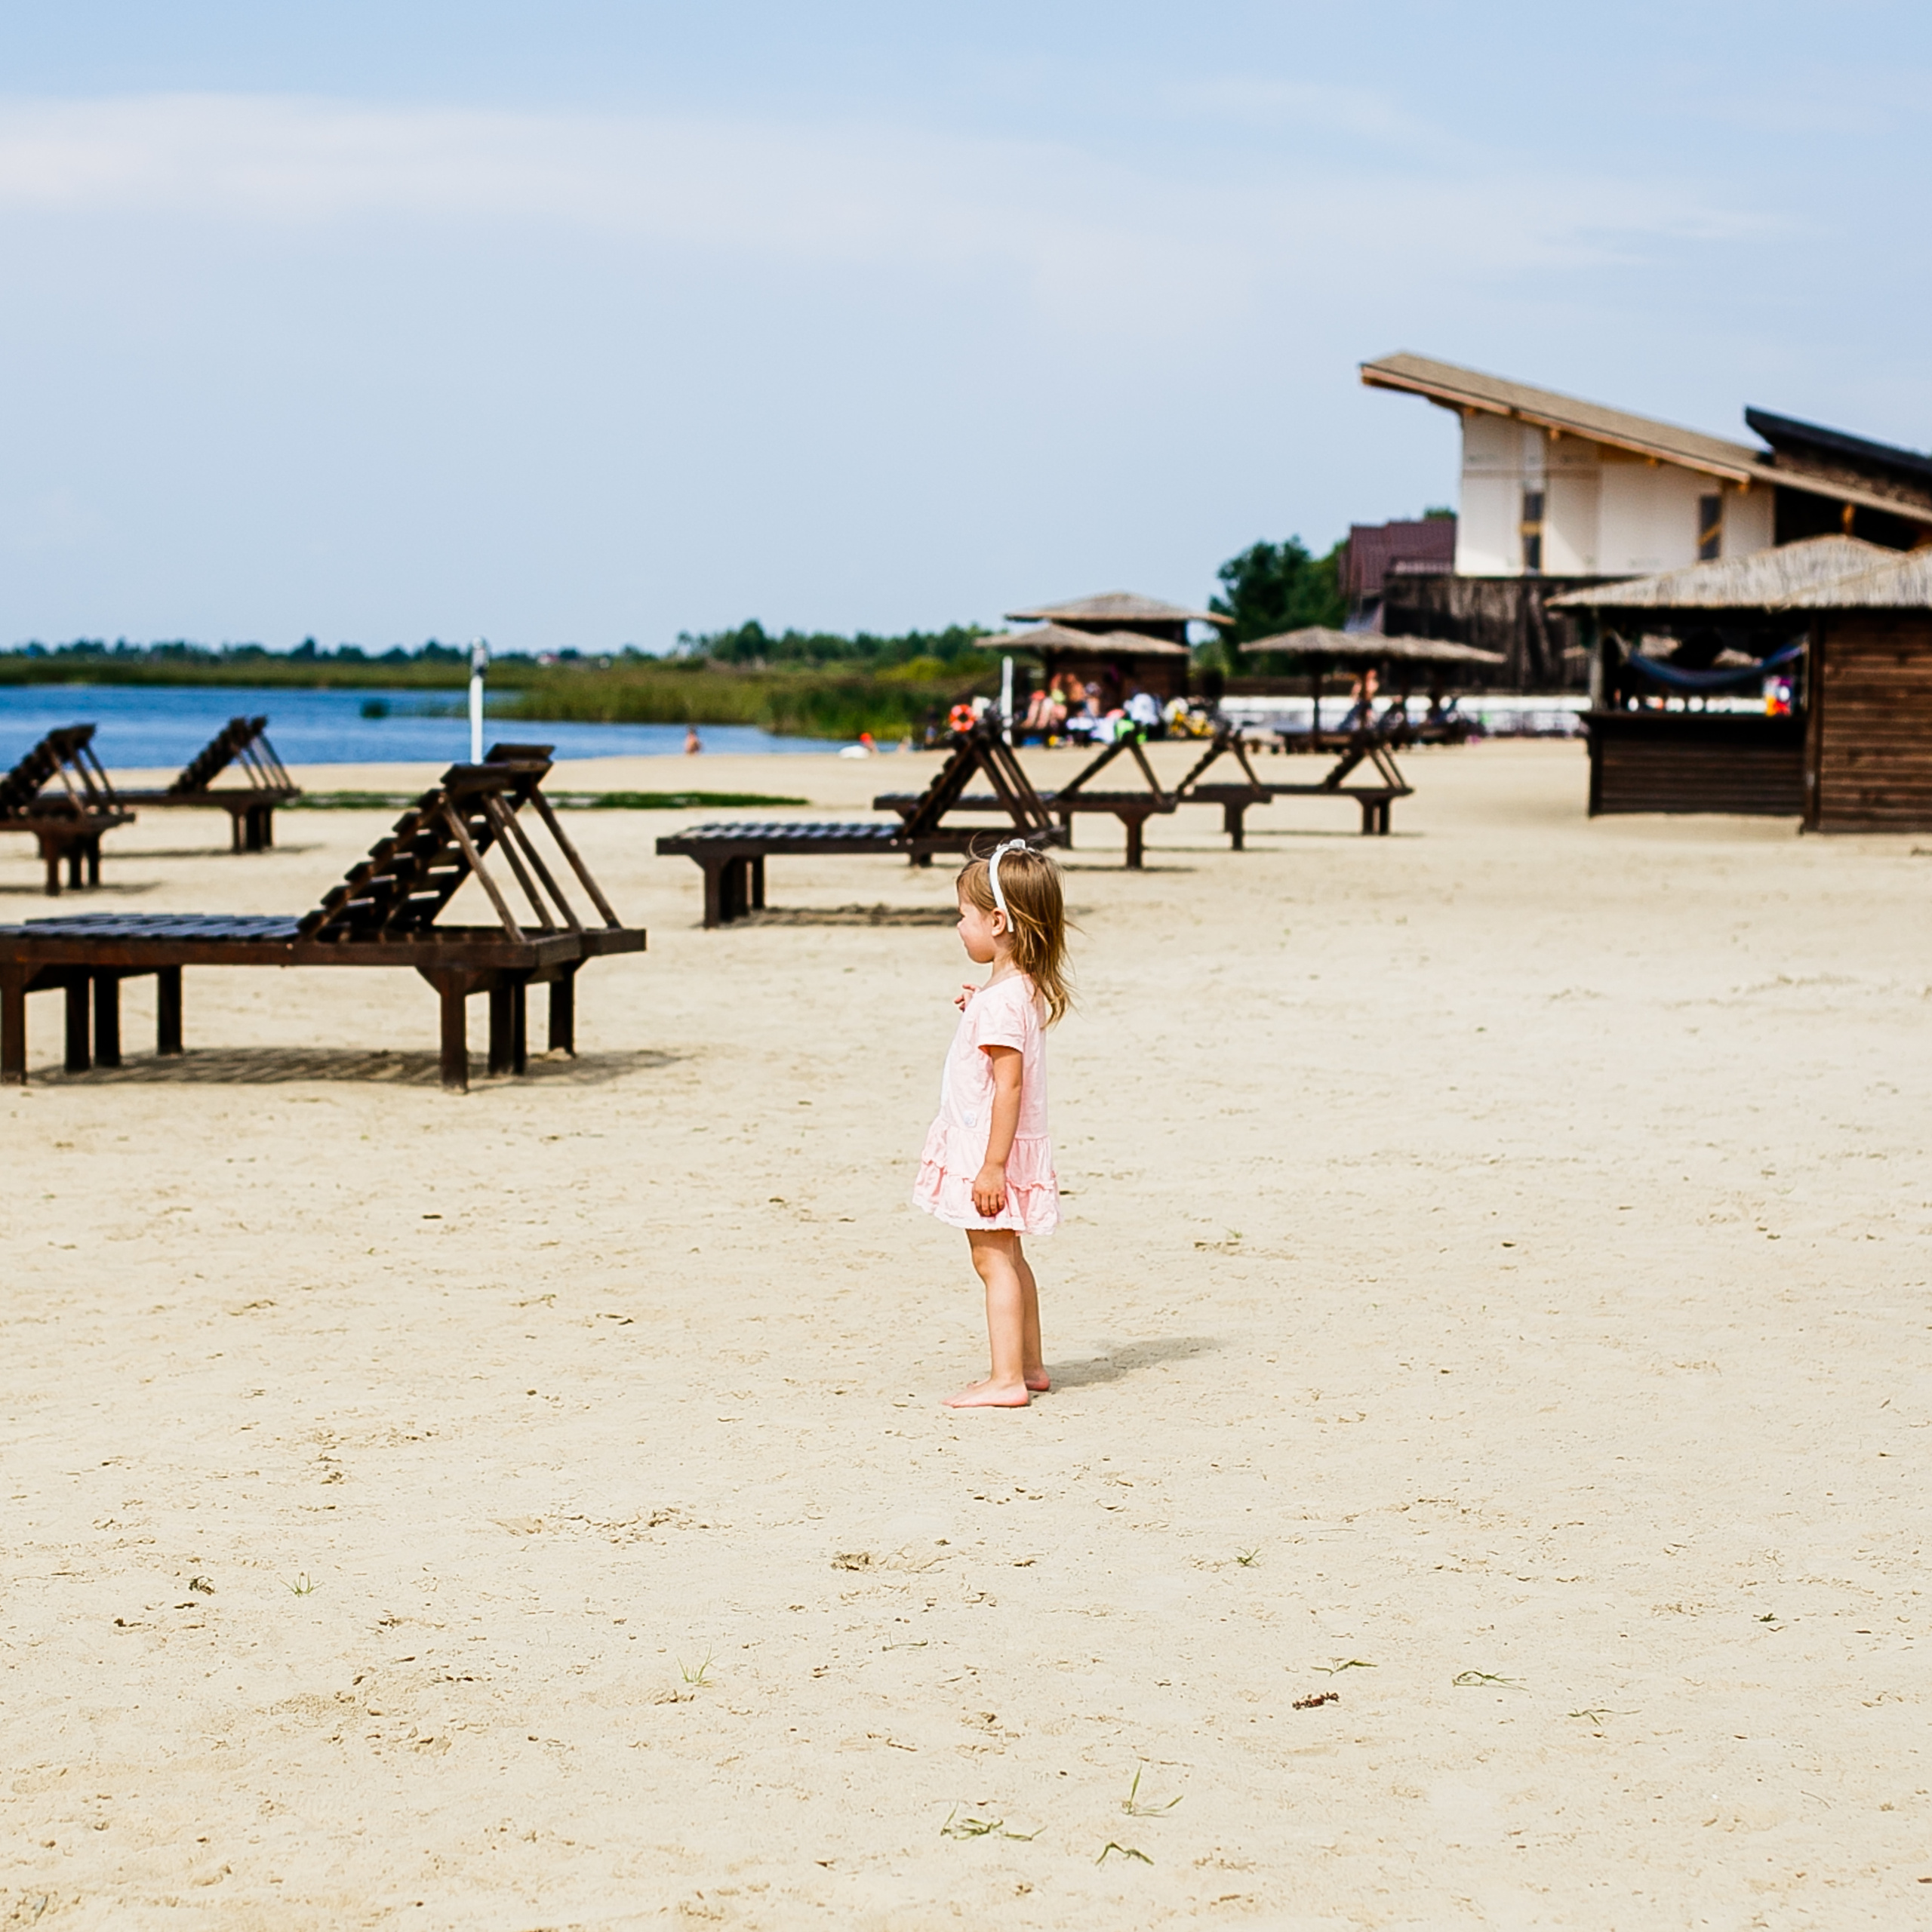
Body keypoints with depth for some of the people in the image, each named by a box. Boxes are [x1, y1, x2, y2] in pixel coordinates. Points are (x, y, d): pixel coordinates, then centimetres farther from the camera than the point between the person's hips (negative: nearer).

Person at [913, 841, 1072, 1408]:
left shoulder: (1001, 999, -23)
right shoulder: (1023, 988, 7)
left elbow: (1009, 1084, -26)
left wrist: (992, 1165, -25)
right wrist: (977, 1013, 13)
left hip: (989, 1151, -10)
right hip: (996, 1152, 10)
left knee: (993, 1259, -7)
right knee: (1007, 1257, 19)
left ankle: (1007, 1380, -6)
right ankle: (1029, 1366, 28)